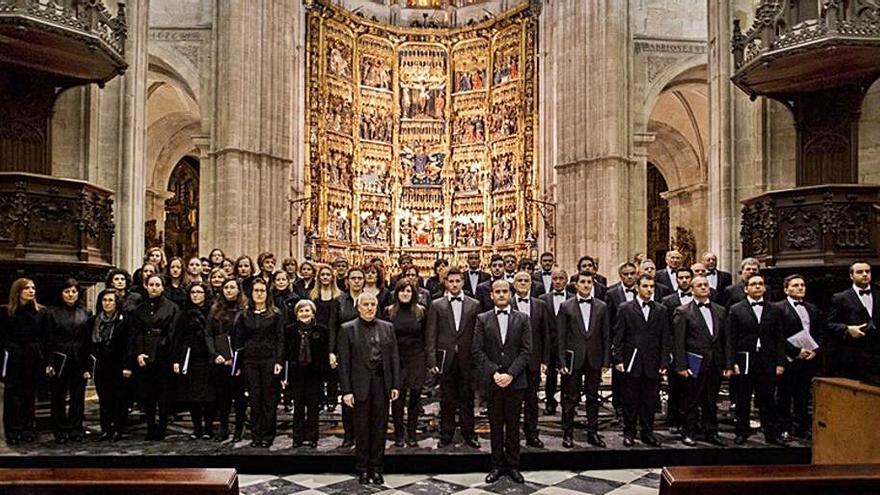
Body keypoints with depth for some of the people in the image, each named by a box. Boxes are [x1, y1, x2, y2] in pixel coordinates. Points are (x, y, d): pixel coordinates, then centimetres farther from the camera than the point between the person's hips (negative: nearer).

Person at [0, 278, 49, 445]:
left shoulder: (41, 311, 3)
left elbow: (46, 337, 3)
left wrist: (43, 356, -3)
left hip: (34, 359, 1)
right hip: (14, 359, -1)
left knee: (30, 394, 7)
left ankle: (28, 430, 15)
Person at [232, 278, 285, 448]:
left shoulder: (275, 315, 4)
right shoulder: (244, 316, 11)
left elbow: (280, 339, 0)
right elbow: (238, 341, 10)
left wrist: (279, 361, -9)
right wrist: (237, 363, 4)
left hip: (269, 361, -2)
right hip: (250, 362, 2)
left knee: (268, 399, 0)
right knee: (254, 399, 2)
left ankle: (267, 437, 8)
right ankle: (256, 436, 12)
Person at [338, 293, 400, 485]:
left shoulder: (387, 327, 8)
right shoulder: (347, 329, -1)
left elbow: (394, 357, 7)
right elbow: (344, 361, -4)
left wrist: (395, 385, 1)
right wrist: (346, 390, -9)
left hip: (382, 383, 3)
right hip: (360, 384, -2)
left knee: (380, 426, 8)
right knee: (362, 428, 7)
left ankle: (377, 468, 19)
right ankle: (362, 469, 20)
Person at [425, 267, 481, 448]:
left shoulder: (474, 305, 5)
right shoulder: (437, 305, 3)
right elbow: (430, 335, 1)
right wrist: (431, 360, -6)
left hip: (467, 359, 0)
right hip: (445, 359, 0)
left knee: (467, 398, 7)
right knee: (447, 400, 7)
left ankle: (469, 434, 19)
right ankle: (446, 435, 19)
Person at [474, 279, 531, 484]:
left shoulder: (522, 319, 4)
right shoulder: (482, 319, 4)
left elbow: (526, 351, -2)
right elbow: (478, 351, -1)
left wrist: (510, 374, -12)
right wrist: (494, 373, -12)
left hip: (515, 381, 0)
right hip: (491, 381, 0)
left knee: (513, 425, 7)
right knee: (495, 425, 8)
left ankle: (513, 465, 18)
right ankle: (497, 465, 18)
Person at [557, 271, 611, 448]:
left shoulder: (602, 307, 5)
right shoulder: (566, 306, 0)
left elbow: (606, 336, 6)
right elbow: (561, 336, -2)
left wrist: (606, 361, 1)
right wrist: (562, 361, -7)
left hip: (594, 359, 2)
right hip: (573, 359, -2)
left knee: (593, 398, 10)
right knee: (570, 398, 4)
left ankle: (592, 433, 21)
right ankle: (568, 434, 15)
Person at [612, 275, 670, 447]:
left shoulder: (661, 310, 8)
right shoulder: (625, 308, 2)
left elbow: (666, 339, 7)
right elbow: (618, 336, 0)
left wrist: (664, 362, 0)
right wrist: (618, 359, -6)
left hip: (653, 365, 2)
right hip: (631, 363, -2)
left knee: (650, 402, 7)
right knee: (630, 401, 5)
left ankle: (647, 433, 20)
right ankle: (629, 433, 17)